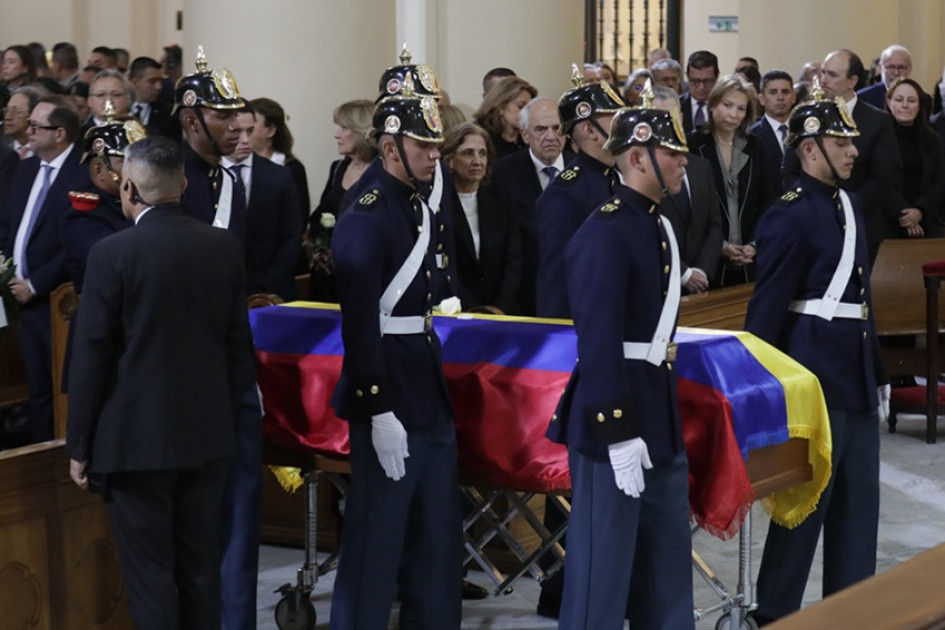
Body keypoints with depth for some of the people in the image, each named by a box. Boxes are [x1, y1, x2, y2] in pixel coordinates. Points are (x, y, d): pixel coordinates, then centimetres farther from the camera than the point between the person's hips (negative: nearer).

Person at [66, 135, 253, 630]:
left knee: (150, 575, 2)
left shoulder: (112, 254, -13)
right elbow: (238, 344, 5)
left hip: (136, 438, -5)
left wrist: (79, 445, -2)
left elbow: (91, 357, -10)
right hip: (208, 435, 5)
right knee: (200, 568, 14)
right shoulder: (225, 247, 0)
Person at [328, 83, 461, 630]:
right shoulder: (366, 219, -15)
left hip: (431, 395, 9)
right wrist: (379, 412, -21)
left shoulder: (424, 213, 11)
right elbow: (360, 322, -19)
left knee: (439, 544, 14)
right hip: (389, 398, -9)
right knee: (377, 540, -1)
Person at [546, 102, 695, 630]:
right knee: (605, 563, 0)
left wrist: (661, 419, 16)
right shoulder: (605, 232, -17)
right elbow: (598, 343, -21)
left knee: (669, 564, 15)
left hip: (660, 416, 9)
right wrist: (619, 435, -23)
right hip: (615, 413, -9)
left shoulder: (660, 225, 12)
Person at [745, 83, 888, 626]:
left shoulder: (851, 204, 12)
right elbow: (767, 309, -14)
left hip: (856, 375, 8)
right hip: (815, 375, -8)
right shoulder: (791, 216, -15)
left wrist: (877, 371, 17)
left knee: (859, 500, 13)